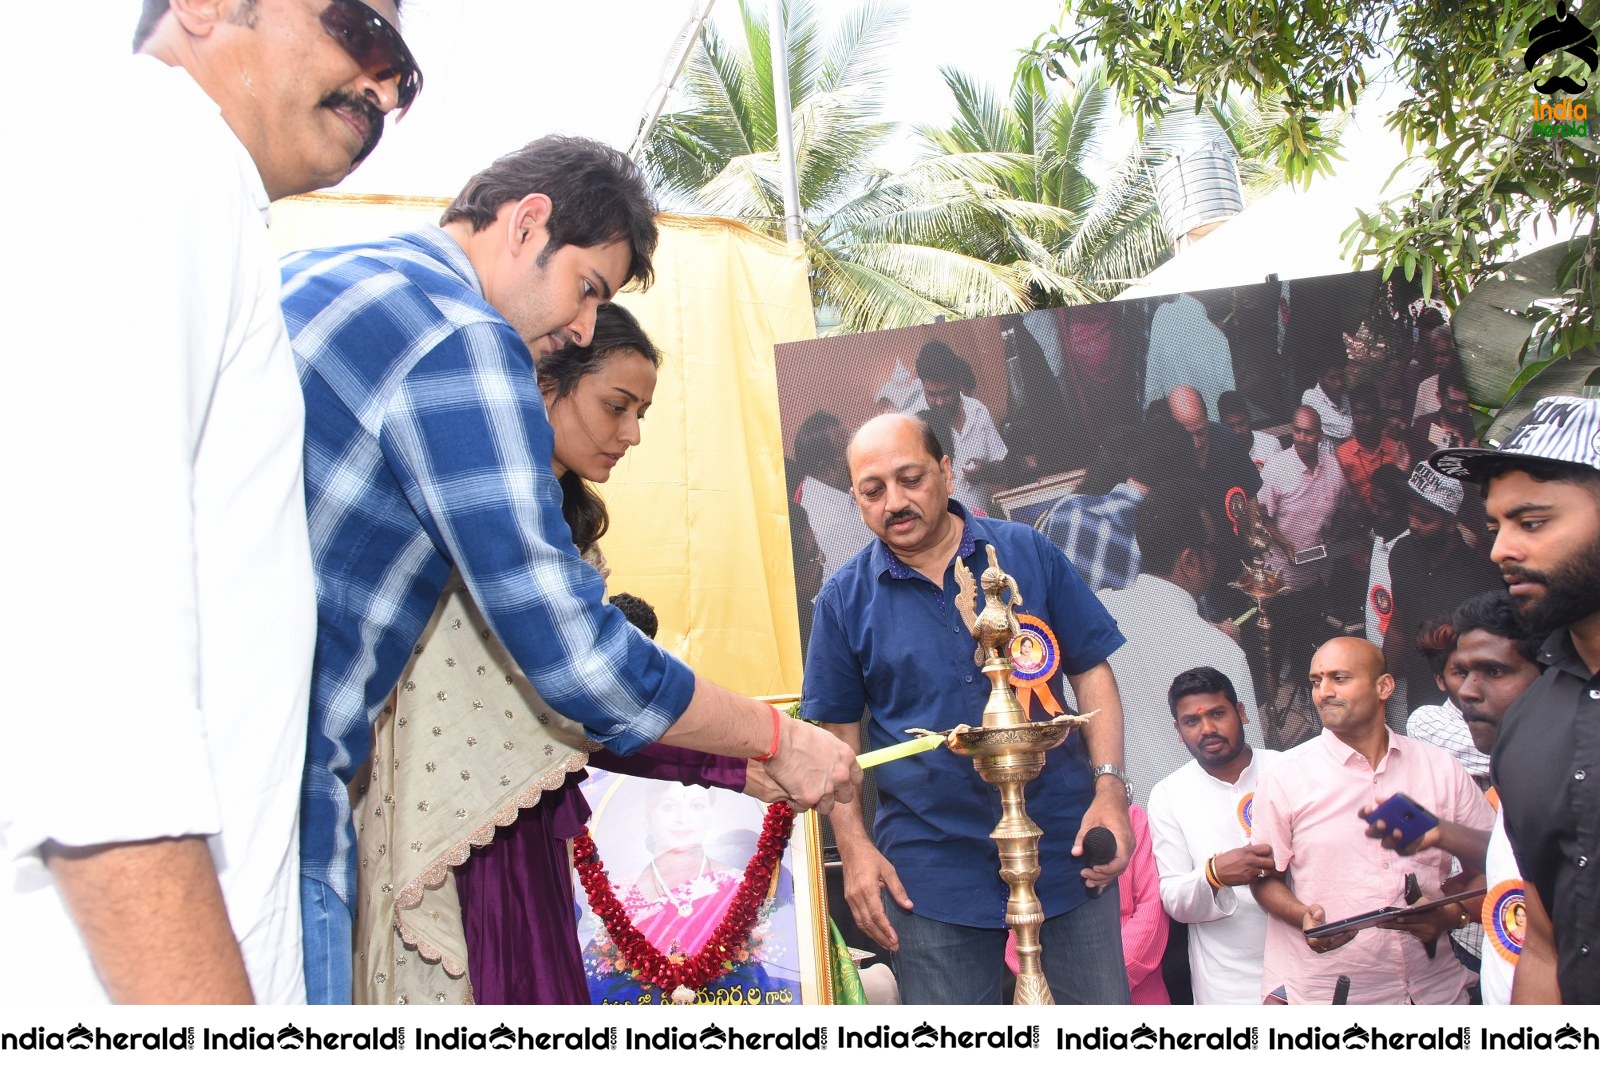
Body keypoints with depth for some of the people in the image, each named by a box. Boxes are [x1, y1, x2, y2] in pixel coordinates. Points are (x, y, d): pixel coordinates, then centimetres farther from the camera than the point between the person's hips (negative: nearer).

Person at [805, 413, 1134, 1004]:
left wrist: (1109, 788, -6)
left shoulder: (1028, 554, 2)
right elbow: (839, 733, 6)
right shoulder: (845, 599, 2)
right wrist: (854, 847, -4)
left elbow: (1091, 670, 5)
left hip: (1065, 846, 1)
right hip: (933, 873, 0)